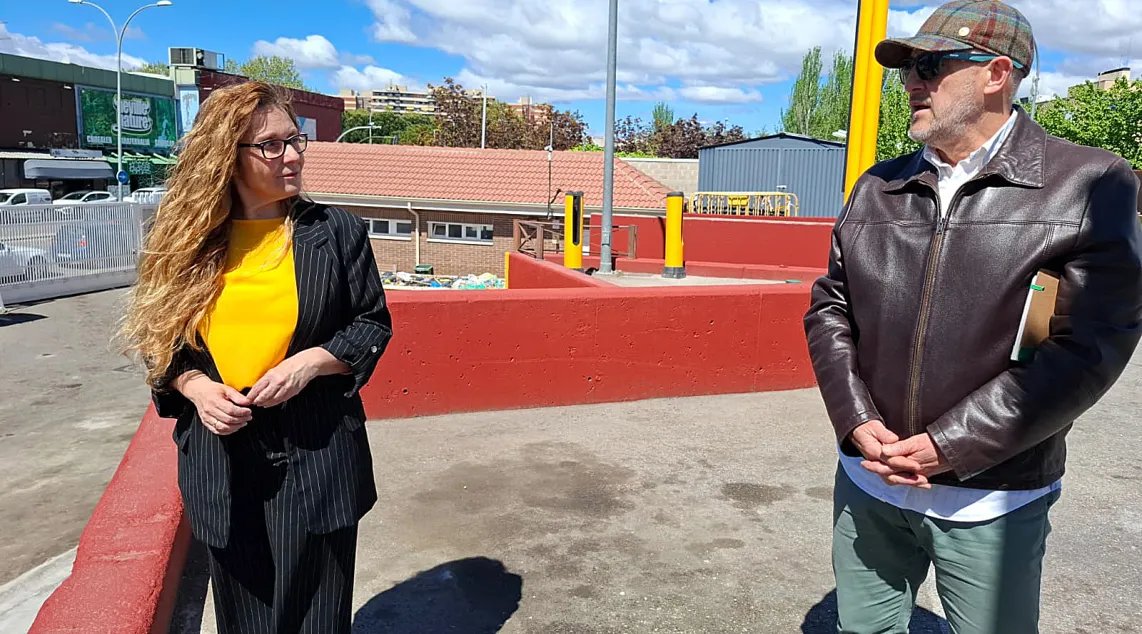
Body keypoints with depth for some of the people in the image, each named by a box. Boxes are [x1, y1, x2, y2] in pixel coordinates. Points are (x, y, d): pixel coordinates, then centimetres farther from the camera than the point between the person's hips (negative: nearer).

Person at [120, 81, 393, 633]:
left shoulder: (337, 231, -4)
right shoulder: (189, 241, 1)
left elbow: (372, 324, 0)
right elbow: (161, 339, 9)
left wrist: (312, 361, -16)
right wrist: (195, 386, -10)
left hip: (315, 456, -2)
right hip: (219, 459, 2)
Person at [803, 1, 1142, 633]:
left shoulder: (1088, 186, -8)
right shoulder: (876, 189, 5)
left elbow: (1090, 345, -14)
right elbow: (829, 308, 5)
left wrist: (950, 447, -17)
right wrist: (858, 423, -9)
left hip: (992, 501, -3)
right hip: (867, 484, 4)